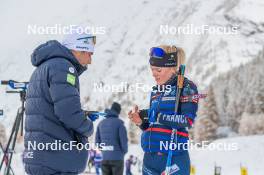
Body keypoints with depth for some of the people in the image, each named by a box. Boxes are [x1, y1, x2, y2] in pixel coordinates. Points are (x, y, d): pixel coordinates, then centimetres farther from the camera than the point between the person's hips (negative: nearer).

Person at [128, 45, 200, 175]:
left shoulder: (186, 87, -2)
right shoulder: (156, 91, 18)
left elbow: (188, 120, -14)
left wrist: (158, 116, -19)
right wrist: (141, 122, -1)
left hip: (174, 157, -7)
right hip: (149, 157, 7)